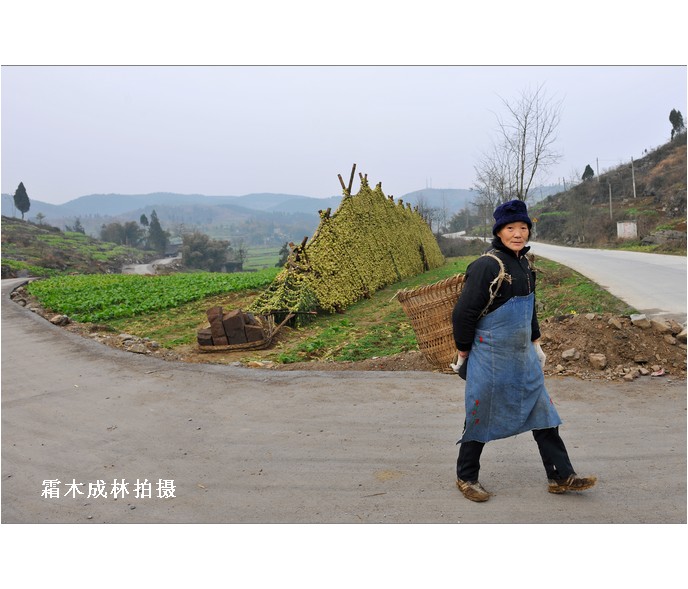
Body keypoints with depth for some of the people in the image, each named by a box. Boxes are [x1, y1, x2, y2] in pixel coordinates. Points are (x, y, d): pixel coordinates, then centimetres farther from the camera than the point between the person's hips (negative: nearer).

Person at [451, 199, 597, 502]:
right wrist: (463, 353, -10)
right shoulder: (487, 265, -18)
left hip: (523, 357, 8)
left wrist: (535, 342, 21)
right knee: (481, 417, 5)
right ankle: (466, 477, 24)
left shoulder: (524, 263, 9)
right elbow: (463, 312, -17)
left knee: (542, 411, 11)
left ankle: (560, 476, 24)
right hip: (490, 359, -8)